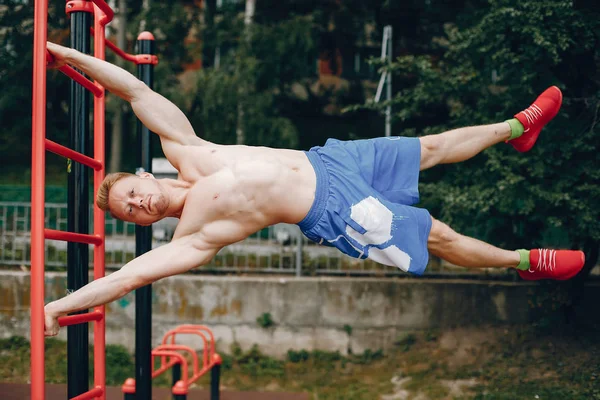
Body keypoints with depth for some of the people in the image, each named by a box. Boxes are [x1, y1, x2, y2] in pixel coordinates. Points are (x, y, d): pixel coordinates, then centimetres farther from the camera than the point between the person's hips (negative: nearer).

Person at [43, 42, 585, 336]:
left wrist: (72, 56, -11)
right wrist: (59, 306, -27)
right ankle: (525, 261, 20)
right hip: (336, 213, -4)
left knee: (430, 148, 16)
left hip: (325, 159, 5)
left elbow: (136, 90, -4)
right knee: (439, 236, -1)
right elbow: (129, 275, -22)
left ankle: (518, 126, 39)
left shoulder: (182, 151, -3)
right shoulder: (190, 239, -13)